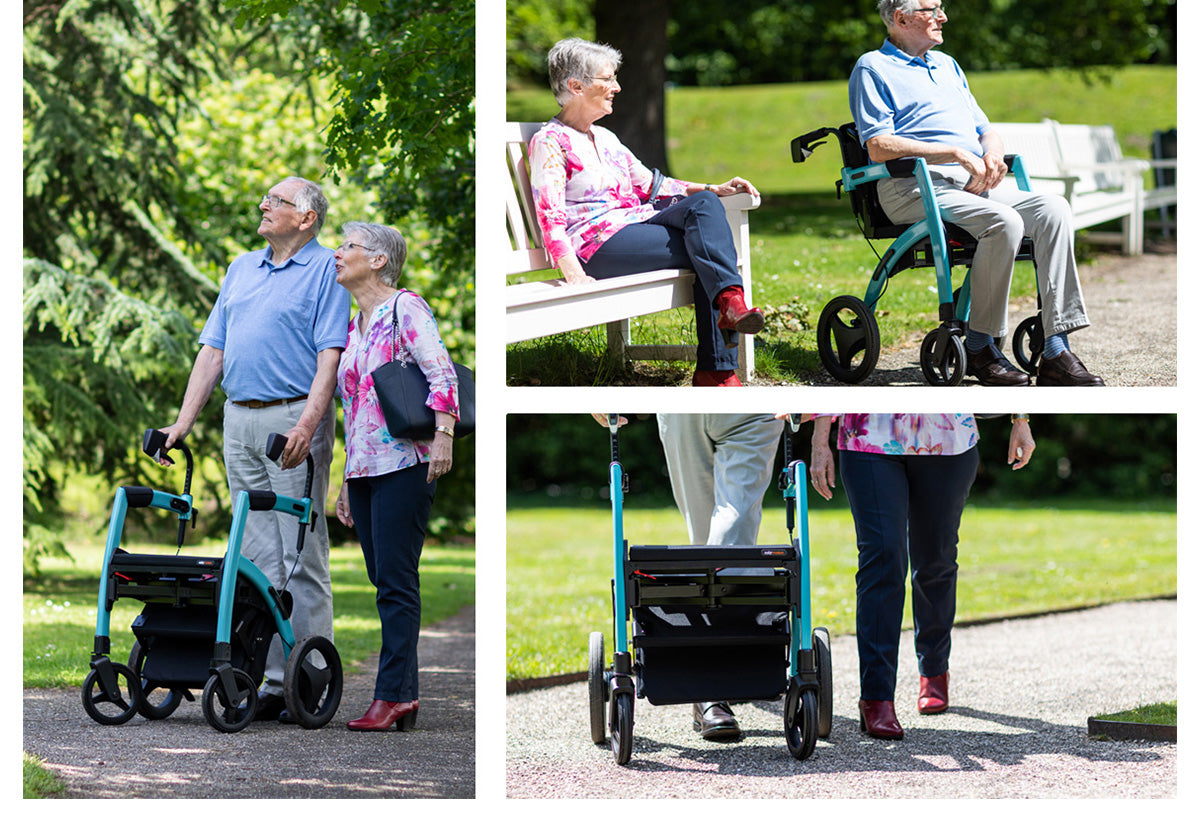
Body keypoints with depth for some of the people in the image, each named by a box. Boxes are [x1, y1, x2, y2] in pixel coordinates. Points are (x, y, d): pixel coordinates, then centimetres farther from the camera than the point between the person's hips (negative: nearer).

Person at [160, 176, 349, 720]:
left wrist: (306, 424, -22)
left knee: (302, 556, -6)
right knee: (257, 559, 6)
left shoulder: (326, 270, -1)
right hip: (239, 421, 7)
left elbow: (330, 356, -10)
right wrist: (183, 422, 8)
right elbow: (213, 350, 17)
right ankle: (272, 680, 9)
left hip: (293, 417, -7)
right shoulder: (241, 269, 19)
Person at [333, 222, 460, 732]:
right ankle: (404, 697, 7)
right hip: (364, 469, 8)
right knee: (385, 582, 6)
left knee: (396, 582, -10)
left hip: (404, 463, -8)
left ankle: (393, 696, -11)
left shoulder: (405, 308, -5)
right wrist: (347, 482, 22)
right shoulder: (355, 326, 19)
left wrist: (442, 431, -29)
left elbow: (441, 372, -17)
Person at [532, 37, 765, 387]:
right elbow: (550, 217, -12)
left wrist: (713, 189, 16)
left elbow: (649, 185, 29)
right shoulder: (549, 142, -2)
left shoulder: (604, 138, 24)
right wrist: (574, 275, -28)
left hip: (635, 224, 8)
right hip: (597, 243, -8)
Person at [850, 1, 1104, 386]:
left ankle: (1056, 354, -25)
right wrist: (957, 154, -15)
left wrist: (993, 153, 1)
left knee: (1053, 210, -19)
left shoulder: (947, 65, 29)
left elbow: (985, 130, 28)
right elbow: (879, 147, -10)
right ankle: (979, 346, -20)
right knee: (1004, 221, -33)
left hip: (974, 183, 7)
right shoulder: (873, 68, 5)